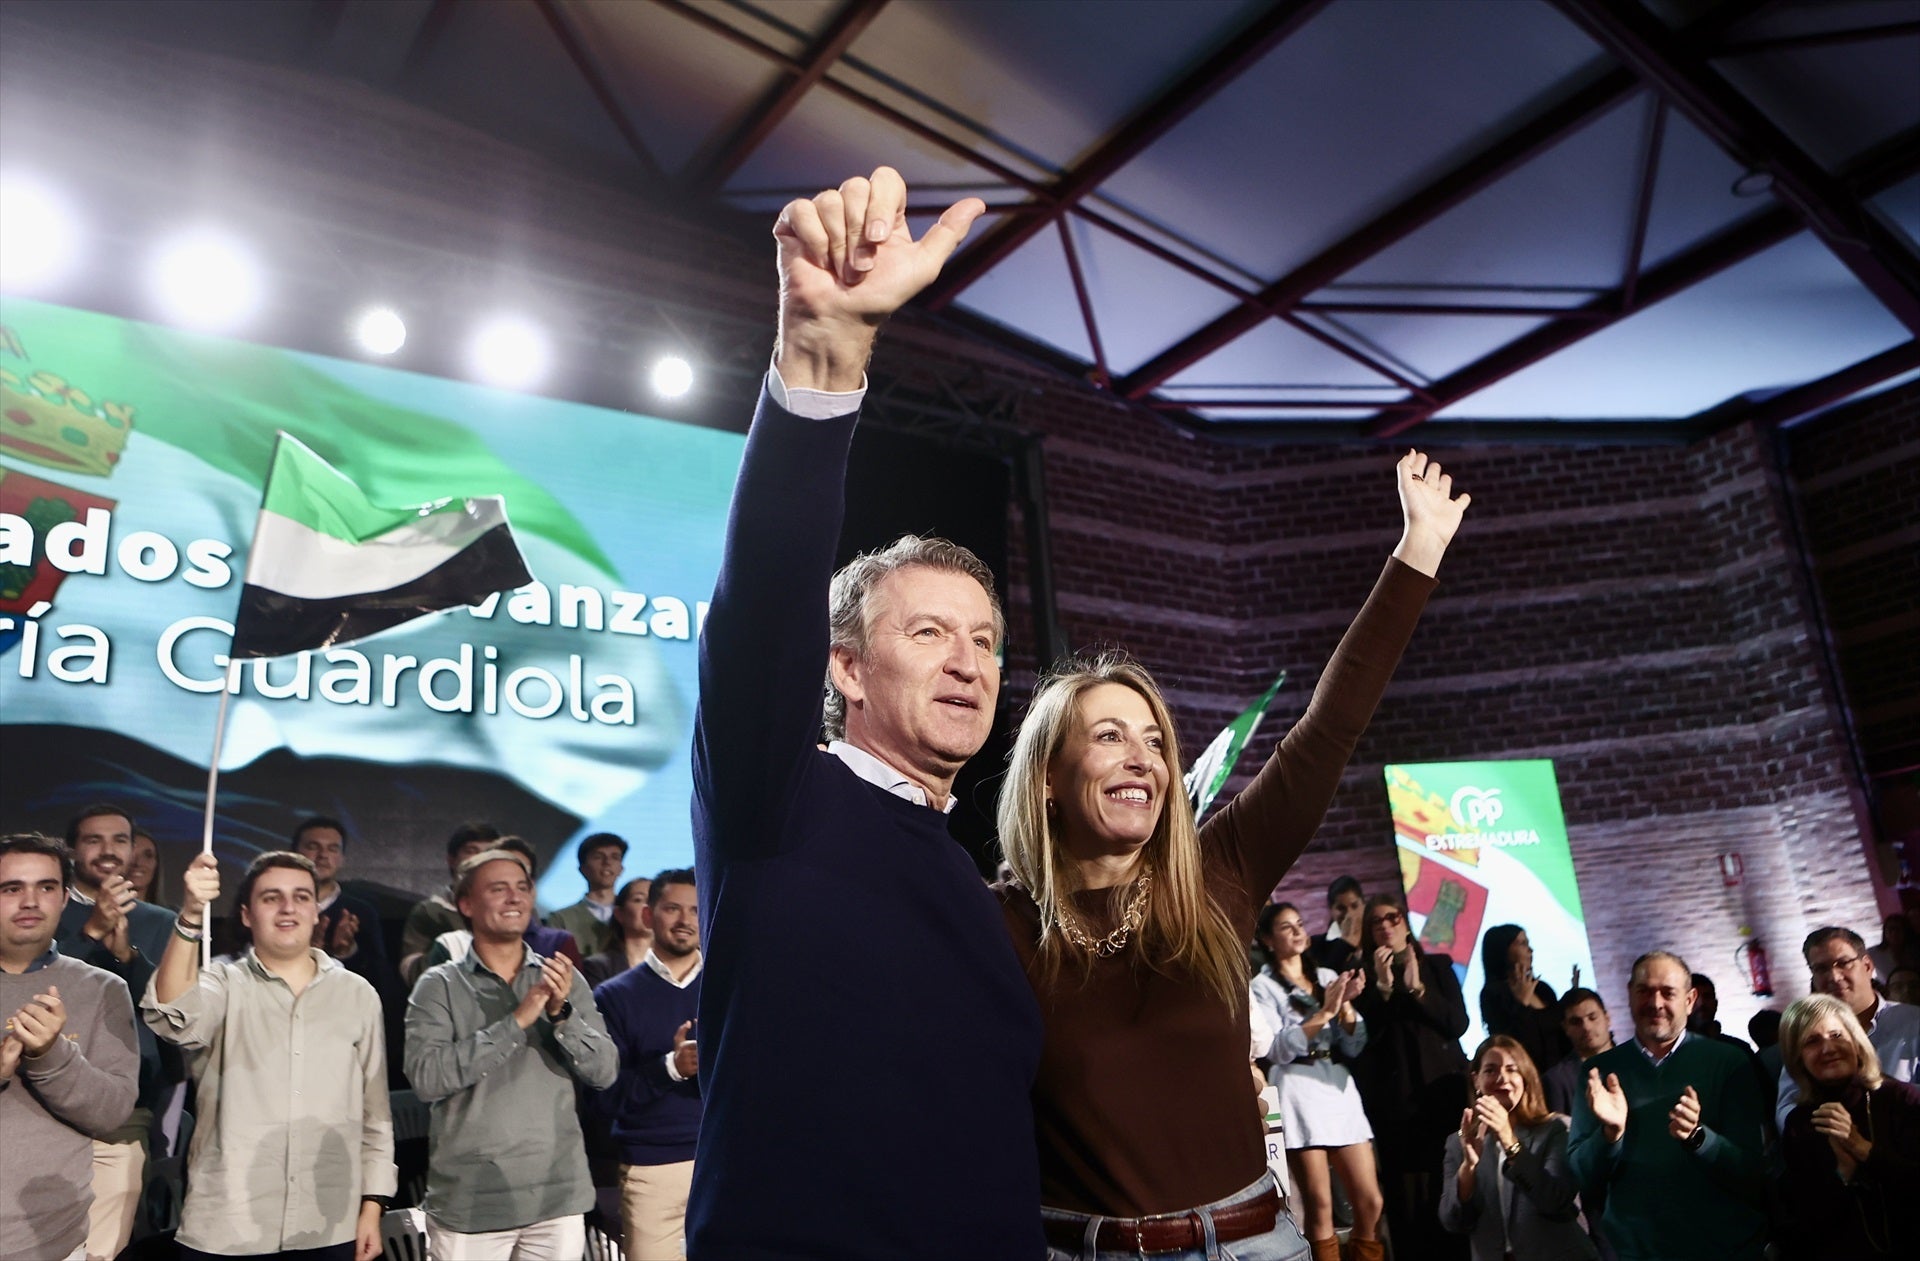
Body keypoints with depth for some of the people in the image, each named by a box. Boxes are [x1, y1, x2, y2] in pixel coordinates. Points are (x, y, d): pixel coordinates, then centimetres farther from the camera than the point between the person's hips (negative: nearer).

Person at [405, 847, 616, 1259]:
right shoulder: (440, 985, -1)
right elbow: (426, 1077, -14)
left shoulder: (564, 979, 5)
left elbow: (605, 1072, -1)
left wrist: (562, 1012, -16)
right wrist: (516, 1022, -19)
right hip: (468, 1202, -2)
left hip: (558, 1196, 2)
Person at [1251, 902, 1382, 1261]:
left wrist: (1346, 1005, -7)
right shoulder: (1263, 985, 0)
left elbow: (1354, 1046, 10)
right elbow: (1277, 1050, -12)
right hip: (1298, 1093, -5)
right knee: (1320, 1209, -2)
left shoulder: (1327, 976, 14)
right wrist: (1324, 1012, -16)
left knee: (1370, 1202, 3)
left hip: (1339, 1087, 5)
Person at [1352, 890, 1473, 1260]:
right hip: (1395, 1098, -1)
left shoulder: (1437, 966, 11)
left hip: (1444, 1088, 1)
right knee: (1407, 1191, -2)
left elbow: (1458, 1022, 0)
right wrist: (1383, 986, -13)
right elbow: (1363, 1035, -4)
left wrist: (1417, 989, -12)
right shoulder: (1365, 975, 8)